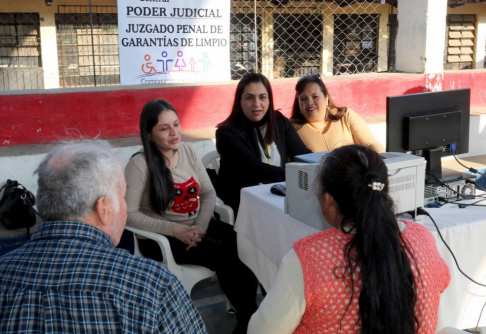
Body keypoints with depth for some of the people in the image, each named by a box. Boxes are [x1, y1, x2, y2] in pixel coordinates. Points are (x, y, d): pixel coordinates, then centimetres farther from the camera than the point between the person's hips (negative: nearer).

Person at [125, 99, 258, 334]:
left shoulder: (187, 151, 5)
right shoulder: (140, 165, -12)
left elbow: (209, 193, 6)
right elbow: (130, 215, -17)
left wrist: (201, 226, -13)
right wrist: (174, 230, -25)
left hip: (197, 226, 5)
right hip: (162, 237, -5)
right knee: (225, 257, -25)